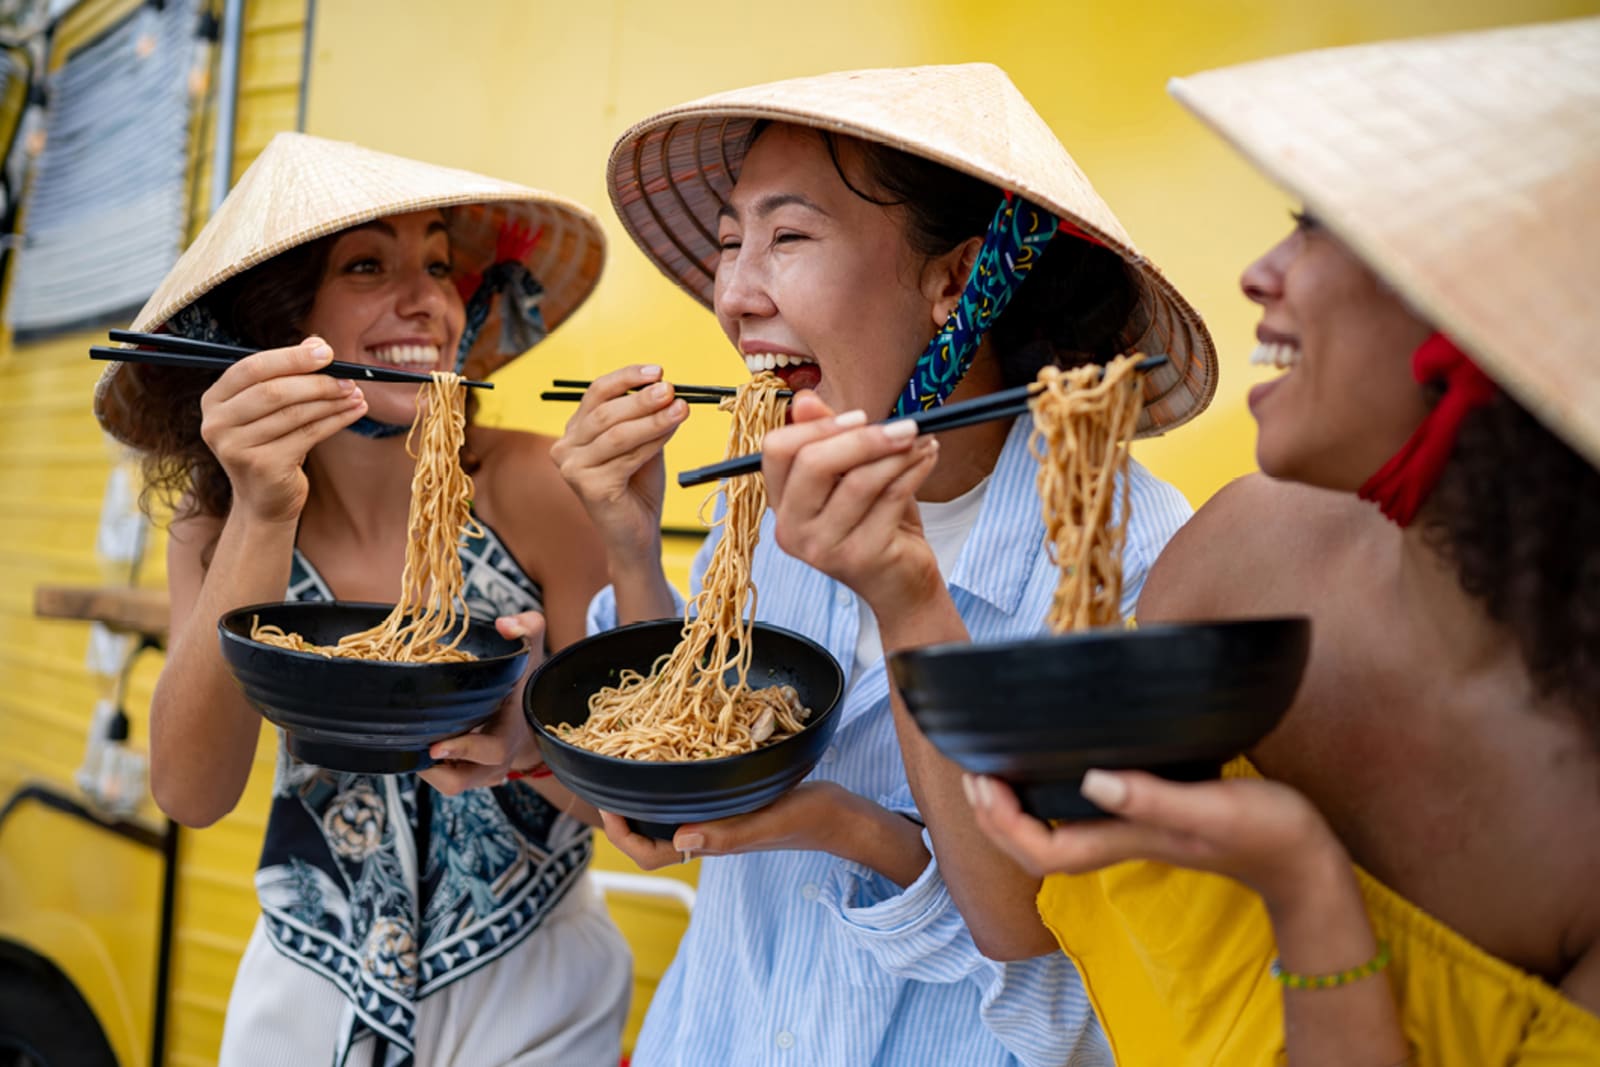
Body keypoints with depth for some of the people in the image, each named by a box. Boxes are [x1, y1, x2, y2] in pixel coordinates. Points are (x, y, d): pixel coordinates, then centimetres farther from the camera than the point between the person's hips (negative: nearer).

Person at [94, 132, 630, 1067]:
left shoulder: (532, 489, -18)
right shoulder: (214, 521, -8)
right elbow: (194, 793, -20)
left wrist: (530, 741, -31)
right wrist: (262, 517, -29)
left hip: (531, 990, -2)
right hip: (306, 991, 3)